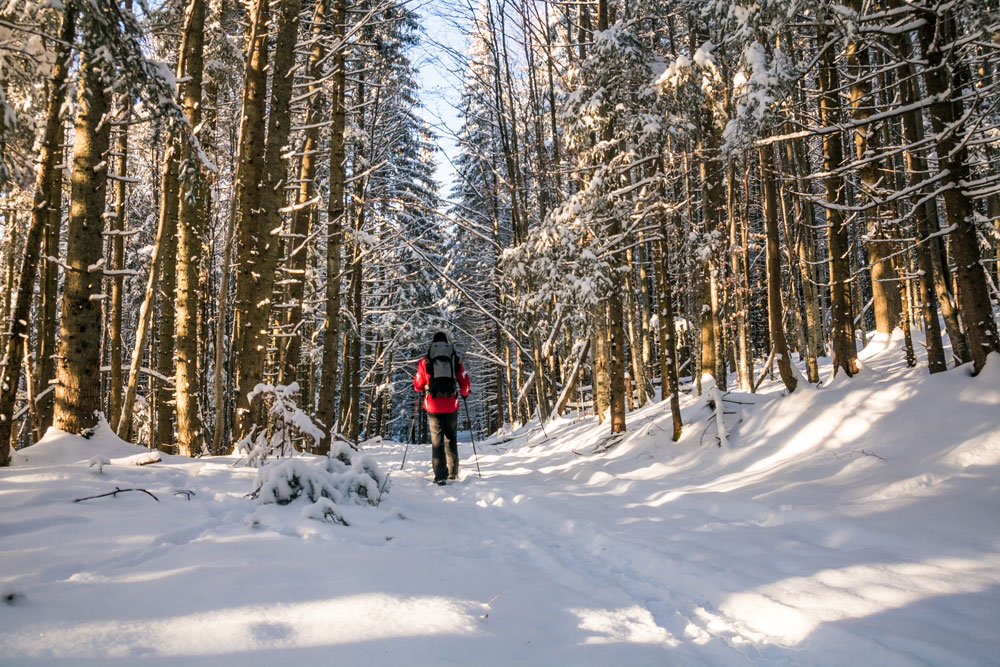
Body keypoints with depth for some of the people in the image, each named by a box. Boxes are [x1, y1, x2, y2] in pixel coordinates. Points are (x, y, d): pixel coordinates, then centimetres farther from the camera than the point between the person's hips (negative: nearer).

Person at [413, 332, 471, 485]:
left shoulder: (425, 361, 3)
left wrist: (423, 389, 33)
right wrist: (464, 393, 29)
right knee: (451, 439, 15)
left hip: (433, 406, -1)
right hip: (451, 405, 1)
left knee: (437, 440, 4)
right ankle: (453, 472, 20)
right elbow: (465, 383, 8)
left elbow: (418, 385, 9)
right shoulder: (455, 360, 5)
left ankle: (440, 476, -4)